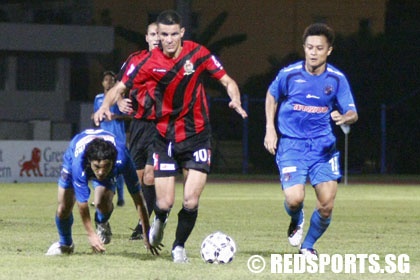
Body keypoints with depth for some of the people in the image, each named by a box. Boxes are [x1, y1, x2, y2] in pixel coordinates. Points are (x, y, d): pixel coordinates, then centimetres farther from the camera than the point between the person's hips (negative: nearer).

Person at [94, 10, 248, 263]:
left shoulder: (198, 53, -7)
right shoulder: (150, 62, -8)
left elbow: (228, 82, 0)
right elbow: (121, 87, -4)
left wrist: (236, 101, -20)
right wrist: (106, 106, -24)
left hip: (197, 135, 0)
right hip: (165, 138, 0)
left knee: (191, 201, -10)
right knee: (164, 203, -4)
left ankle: (179, 246, 17)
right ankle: (160, 220, 35)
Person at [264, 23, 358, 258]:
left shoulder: (337, 78, -4)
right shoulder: (289, 74, -6)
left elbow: (352, 114, -2)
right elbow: (272, 96, 14)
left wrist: (345, 118, -27)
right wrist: (270, 130, 5)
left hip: (323, 147, 2)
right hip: (292, 144, -2)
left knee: (327, 205, -7)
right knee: (294, 199, -21)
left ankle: (308, 246, 22)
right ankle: (296, 221, 19)